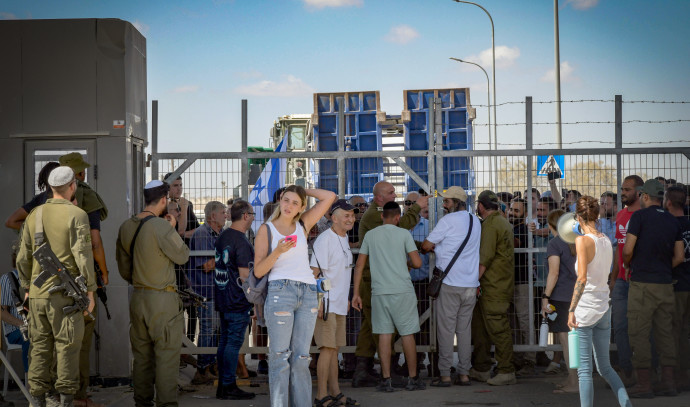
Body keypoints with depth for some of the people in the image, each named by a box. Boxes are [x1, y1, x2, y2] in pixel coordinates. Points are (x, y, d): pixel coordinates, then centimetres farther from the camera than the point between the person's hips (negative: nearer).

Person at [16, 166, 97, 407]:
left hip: (38, 292, 5)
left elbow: (23, 257, 9)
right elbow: (83, 255, -14)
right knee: (67, 346, 0)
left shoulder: (34, 215, 7)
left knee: (40, 347, 9)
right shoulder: (77, 215, -9)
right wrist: (90, 291, -7)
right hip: (66, 293, -5)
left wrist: (26, 288, 19)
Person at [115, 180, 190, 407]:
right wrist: (173, 230, 6)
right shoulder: (162, 227, -16)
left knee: (141, 356, 13)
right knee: (167, 356, -2)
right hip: (163, 298, -7)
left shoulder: (125, 227, 6)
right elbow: (182, 256, -5)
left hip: (138, 297, 7)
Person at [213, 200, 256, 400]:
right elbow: (244, 275, -18)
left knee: (224, 341, 12)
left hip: (222, 300, 9)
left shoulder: (221, 237, 12)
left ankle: (222, 385, 16)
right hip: (238, 301, -9)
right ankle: (228, 387, -3)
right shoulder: (241, 241, -16)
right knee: (234, 342, -5)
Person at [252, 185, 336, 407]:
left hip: (308, 294, 4)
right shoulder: (266, 230, 5)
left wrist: (303, 190, 15)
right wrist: (278, 251, -13)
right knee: (280, 357, -6)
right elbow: (258, 271, 0)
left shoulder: (302, 225, 14)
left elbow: (329, 196, 11)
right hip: (280, 292, -3)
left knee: (301, 358, 5)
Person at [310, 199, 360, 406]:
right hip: (326, 304, -9)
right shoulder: (324, 239, -13)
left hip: (339, 304, 9)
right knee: (327, 348, -9)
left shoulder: (344, 238, 15)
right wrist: (318, 301, -22)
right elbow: (314, 271, -17)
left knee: (334, 348, 11)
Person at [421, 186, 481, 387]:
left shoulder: (448, 221, -9)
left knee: (446, 329, -1)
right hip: (471, 283, 6)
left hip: (450, 283, -6)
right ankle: (464, 373, 9)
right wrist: (438, 248, 19)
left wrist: (425, 249, 16)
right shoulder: (476, 222, 12)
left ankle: (444, 375, 0)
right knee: (465, 329, 9)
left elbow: (426, 245, -5)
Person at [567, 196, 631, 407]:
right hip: (604, 310, 7)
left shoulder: (583, 240, -14)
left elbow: (582, 279, -23)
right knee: (605, 367, 17)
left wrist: (571, 309, -21)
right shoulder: (607, 241, 6)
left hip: (584, 310, -7)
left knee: (584, 369, 0)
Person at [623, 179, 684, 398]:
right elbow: (679, 257, 9)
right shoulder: (673, 221, 10)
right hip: (666, 284, 6)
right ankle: (668, 383, 9)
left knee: (639, 333, -1)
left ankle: (644, 384, -1)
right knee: (665, 332, 10)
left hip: (642, 283, -6)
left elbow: (627, 250, -12)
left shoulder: (640, 216, -7)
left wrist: (627, 265, 8)